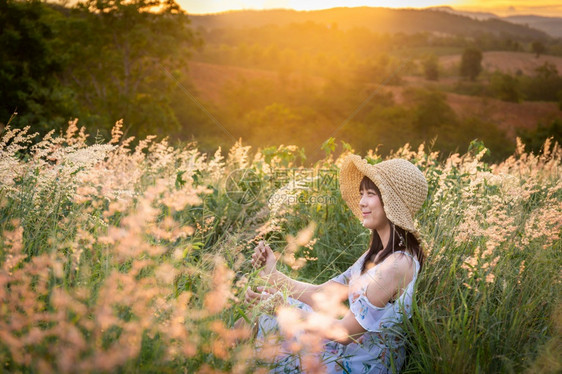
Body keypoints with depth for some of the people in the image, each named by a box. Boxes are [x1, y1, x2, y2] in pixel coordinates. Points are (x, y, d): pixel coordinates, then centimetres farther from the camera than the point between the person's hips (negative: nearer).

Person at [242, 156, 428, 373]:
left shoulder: (398, 263, -24)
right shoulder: (377, 253, 6)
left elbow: (345, 333, -25)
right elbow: (322, 294, 5)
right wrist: (272, 274, -5)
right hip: (352, 350, 9)